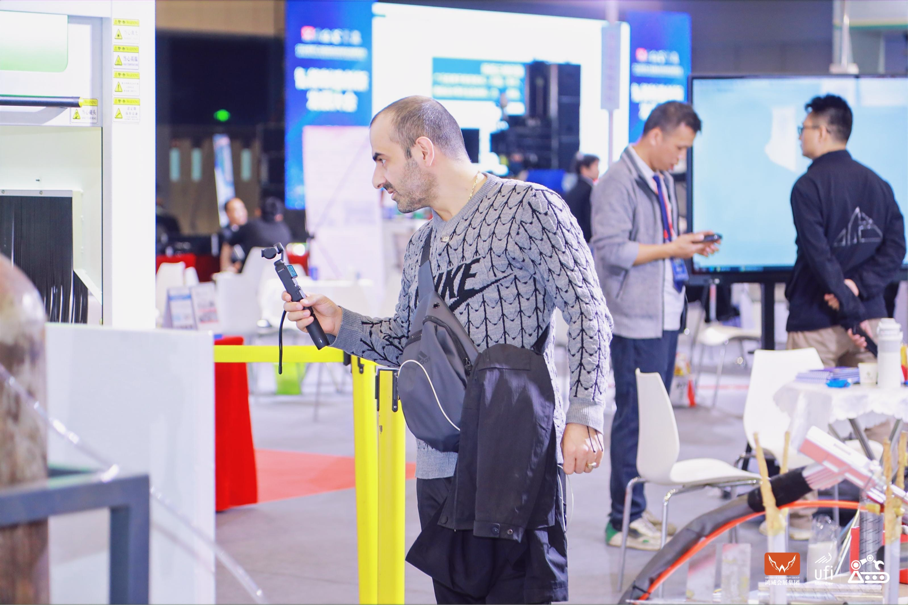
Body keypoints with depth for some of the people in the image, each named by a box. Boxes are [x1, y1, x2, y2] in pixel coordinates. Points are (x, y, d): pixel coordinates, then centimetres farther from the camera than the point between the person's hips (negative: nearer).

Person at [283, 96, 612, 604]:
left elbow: (588, 313, -11)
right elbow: (405, 344, 26)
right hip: (440, 465, 8)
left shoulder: (527, 208, -5)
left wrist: (583, 415, -19)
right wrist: (339, 324, 9)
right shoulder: (421, 245, 20)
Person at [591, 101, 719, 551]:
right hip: (635, 320, -10)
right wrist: (671, 249, -17)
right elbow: (611, 250, -20)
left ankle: (635, 511, 20)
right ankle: (624, 521, 1)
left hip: (665, 316, 10)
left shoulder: (662, 180, 17)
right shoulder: (618, 183, -13)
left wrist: (688, 243, 6)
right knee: (633, 417, -5)